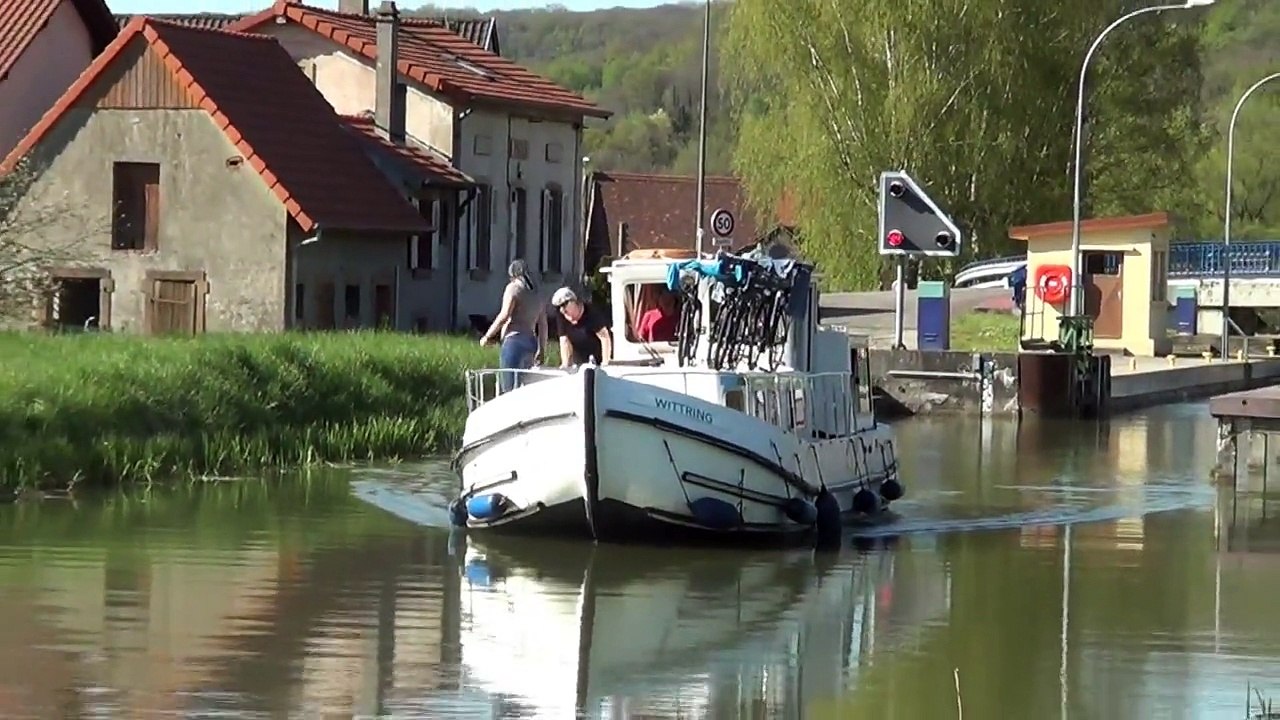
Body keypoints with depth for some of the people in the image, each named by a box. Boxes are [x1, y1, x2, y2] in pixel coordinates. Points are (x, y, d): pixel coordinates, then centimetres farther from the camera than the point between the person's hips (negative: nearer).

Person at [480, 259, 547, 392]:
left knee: (509, 388, -11)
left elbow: (504, 316, -10)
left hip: (513, 340, -7)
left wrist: (487, 336, -3)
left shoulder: (513, 288, -1)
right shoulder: (535, 293, 19)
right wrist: (541, 350, 26)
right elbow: (543, 324, 20)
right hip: (531, 343, 7)